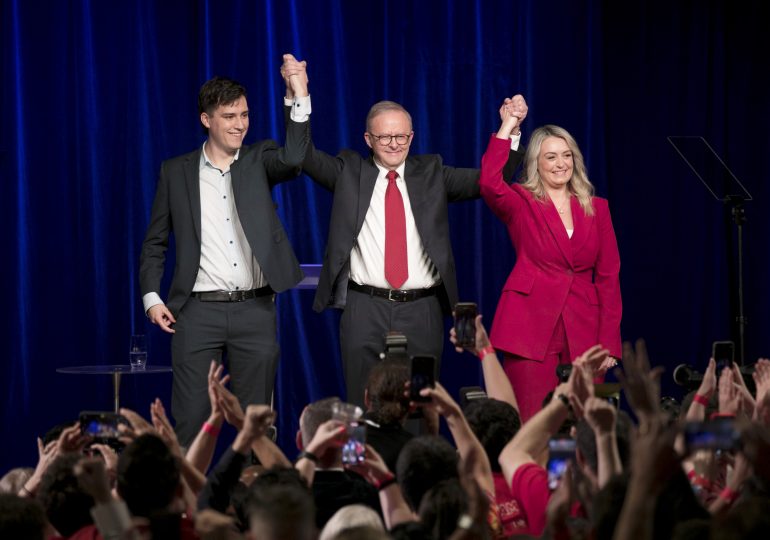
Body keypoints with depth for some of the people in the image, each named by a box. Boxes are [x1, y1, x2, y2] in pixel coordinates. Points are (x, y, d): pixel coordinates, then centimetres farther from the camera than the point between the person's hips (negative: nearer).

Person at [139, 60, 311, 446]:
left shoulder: (258, 161, 7)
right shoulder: (176, 172, 7)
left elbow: (293, 159, -16)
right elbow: (155, 243, 11)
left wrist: (299, 99, -25)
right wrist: (151, 297, -1)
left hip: (255, 310, 1)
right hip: (198, 312, -1)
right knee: (190, 421, -3)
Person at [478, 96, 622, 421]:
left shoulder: (597, 208, 13)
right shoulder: (521, 203, 4)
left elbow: (609, 276, 10)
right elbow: (489, 183, -19)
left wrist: (609, 342, 2)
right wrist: (508, 126, -16)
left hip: (584, 330, 3)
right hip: (532, 327, -3)